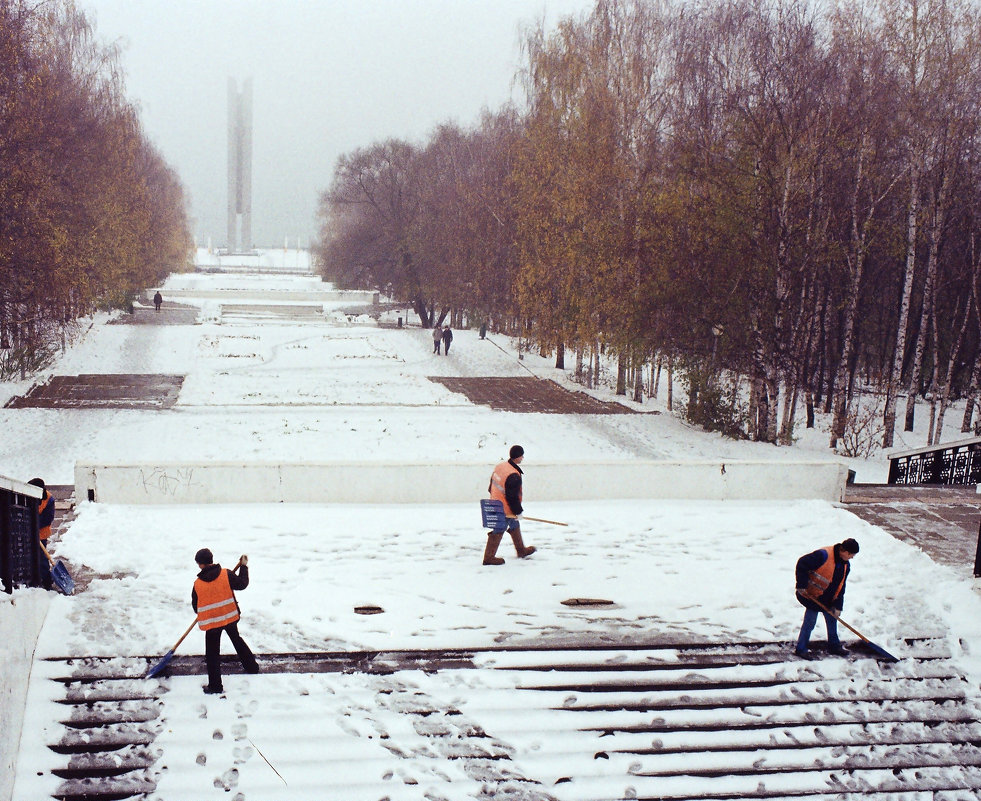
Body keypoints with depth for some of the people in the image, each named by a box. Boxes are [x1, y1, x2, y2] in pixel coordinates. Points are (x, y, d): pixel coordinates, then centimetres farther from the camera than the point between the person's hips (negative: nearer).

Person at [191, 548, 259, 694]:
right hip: (231, 617, 3)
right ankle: (251, 666, 40)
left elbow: (195, 606, 0)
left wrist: (203, 615, 21)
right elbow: (242, 584, 0)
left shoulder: (198, 584, -12)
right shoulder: (226, 575, -12)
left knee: (213, 654, 7)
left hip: (211, 622, -3)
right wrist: (244, 567, 13)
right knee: (237, 639, 28)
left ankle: (215, 686, 12)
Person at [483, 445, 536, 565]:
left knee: (515, 526, 25)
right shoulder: (514, 476, -28)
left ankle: (521, 551, 41)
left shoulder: (499, 466, 0)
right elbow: (512, 497, -25)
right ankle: (489, 557, 13)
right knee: (498, 532, 3)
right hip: (506, 510, -10)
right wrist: (518, 511, -12)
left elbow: (491, 487, 11)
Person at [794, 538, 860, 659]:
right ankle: (800, 649, 11)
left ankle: (834, 645, 36)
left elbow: (840, 587, 5)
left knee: (832, 619, 18)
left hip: (828, 599, 8)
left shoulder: (845, 565, 0)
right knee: (809, 622, -2)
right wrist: (802, 586, -24)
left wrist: (838, 606, 0)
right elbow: (802, 564, -26)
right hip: (812, 595, -8)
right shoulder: (824, 555, -27)